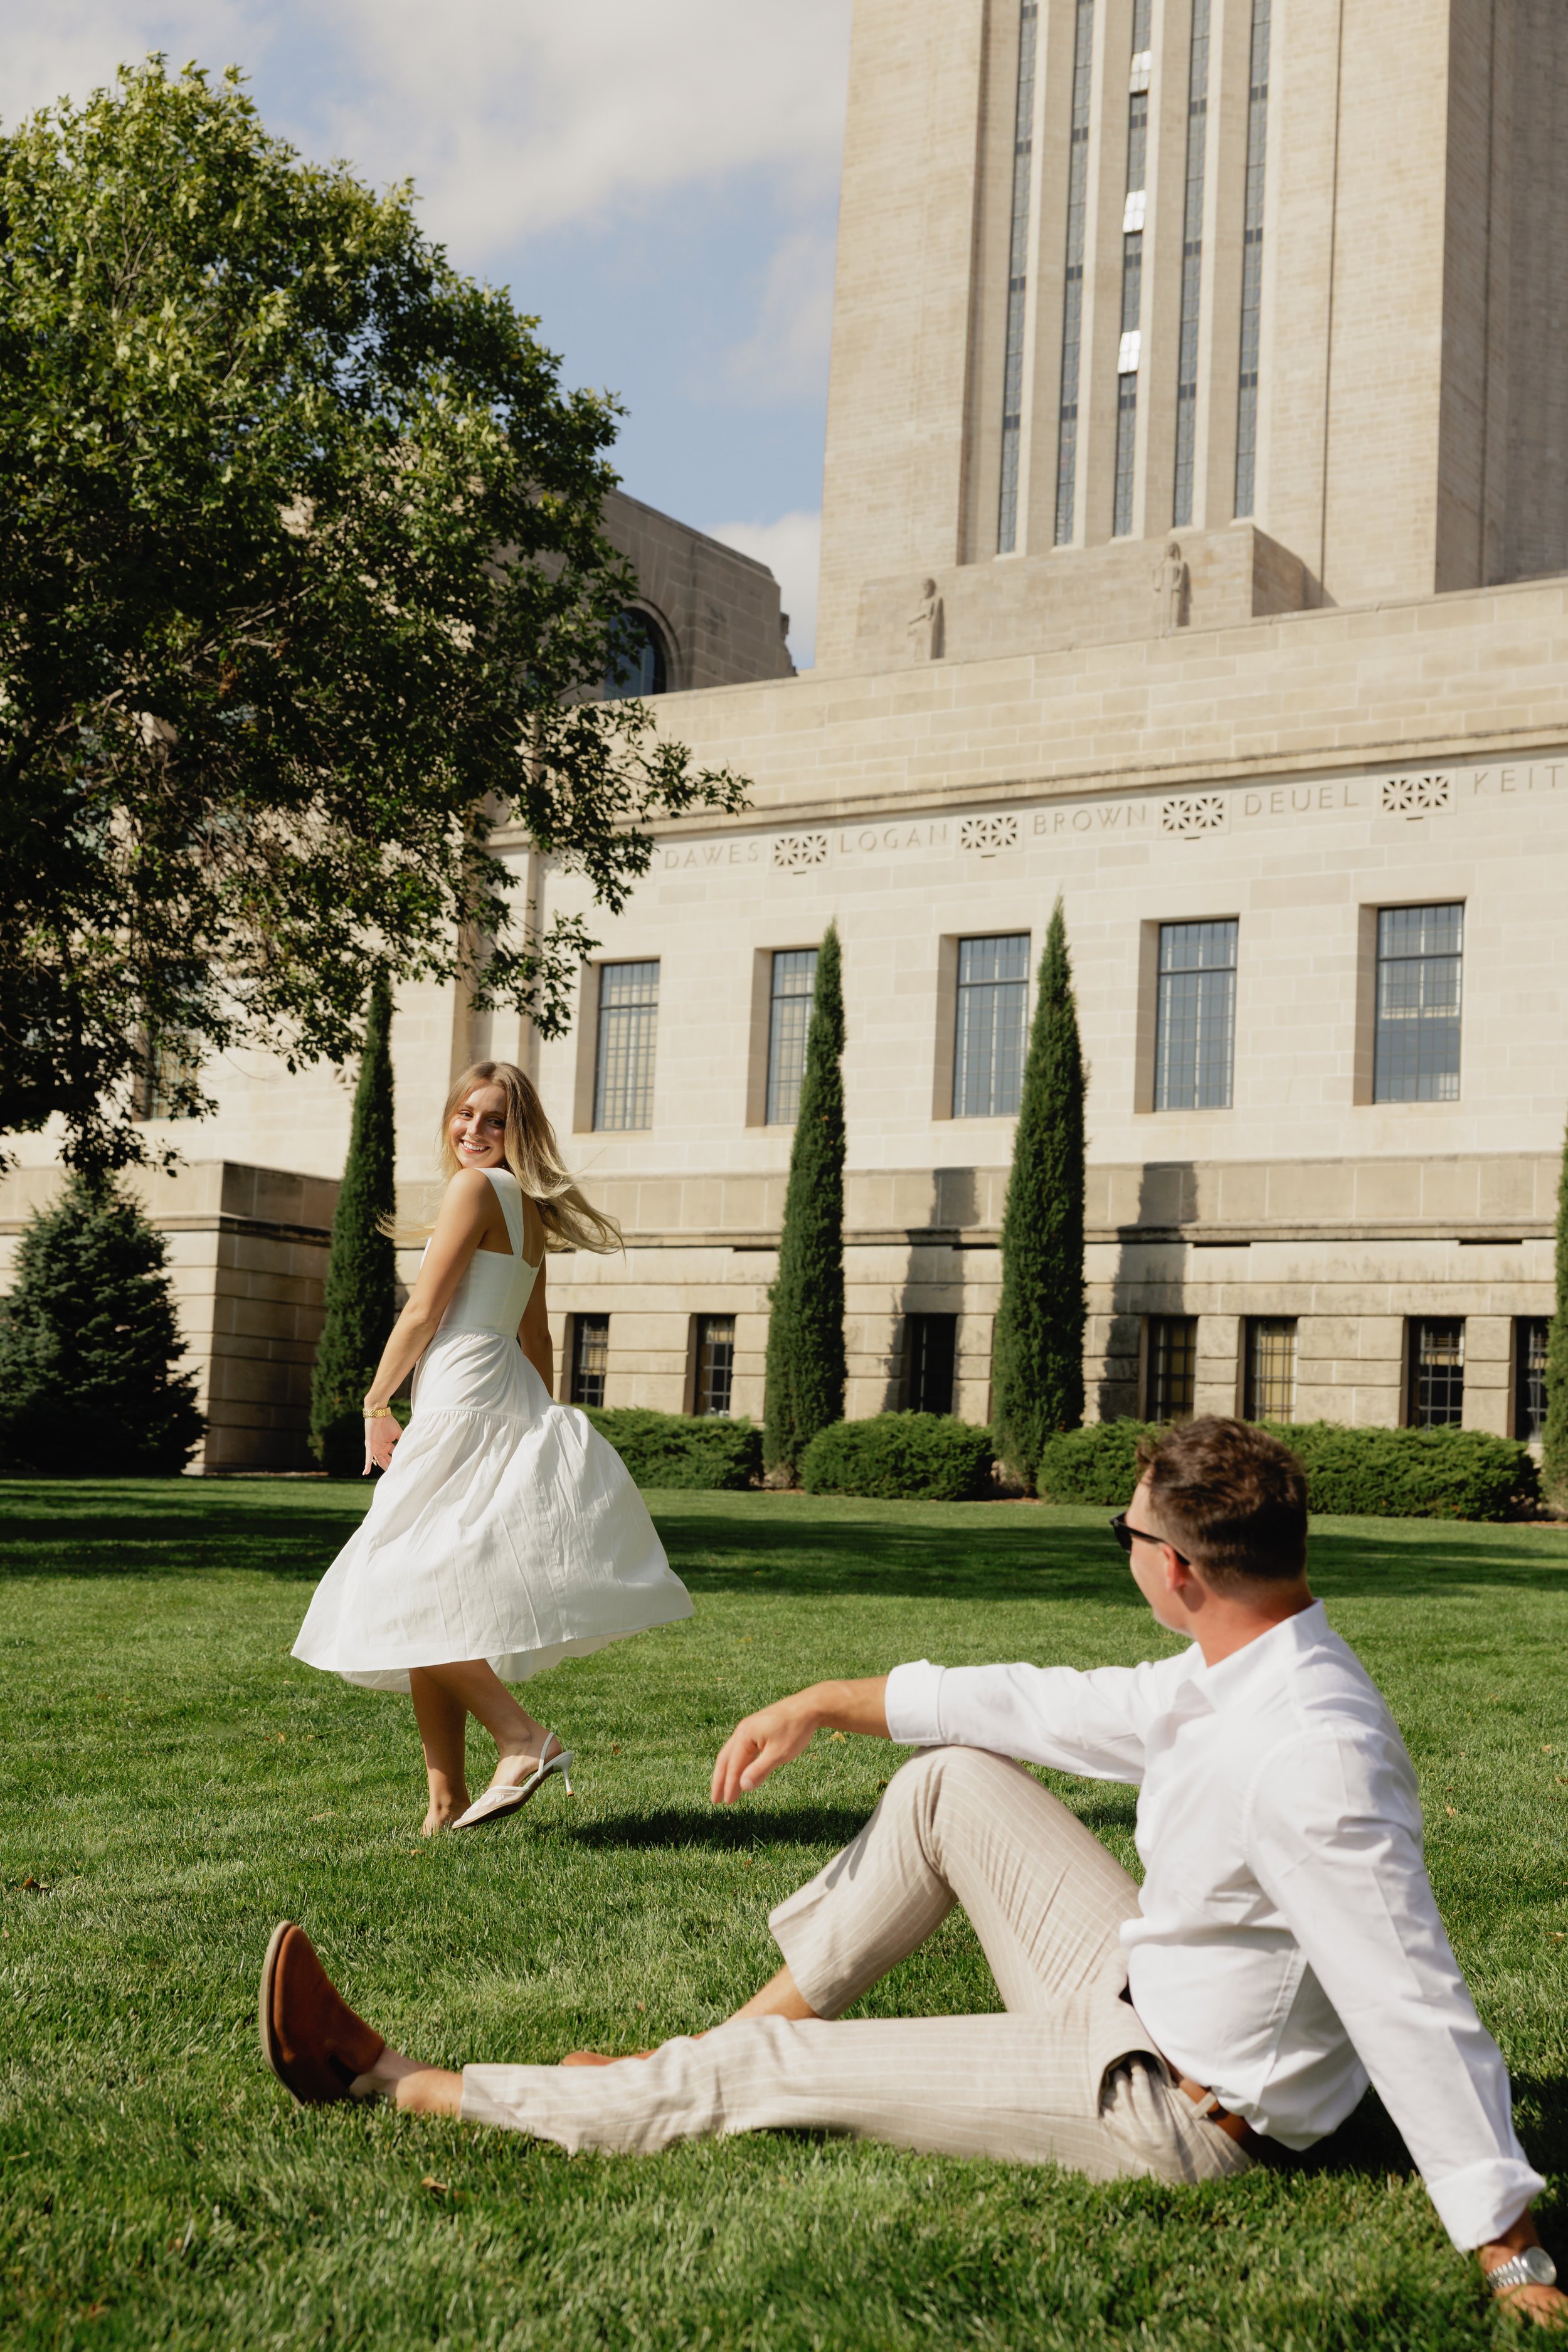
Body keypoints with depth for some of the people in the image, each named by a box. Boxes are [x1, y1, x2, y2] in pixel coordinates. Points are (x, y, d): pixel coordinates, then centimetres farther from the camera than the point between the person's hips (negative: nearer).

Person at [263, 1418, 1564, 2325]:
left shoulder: (1309, 1757, -33)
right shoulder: (1245, 1670, -3)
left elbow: (1412, 2005, -33)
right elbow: (1056, 1705, 7)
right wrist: (825, 1705, 9)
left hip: (1167, 2109, -8)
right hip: (1146, 2002, 9)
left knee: (770, 2070, -5)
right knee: (954, 1777, 8)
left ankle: (392, 2081, 8)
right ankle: (734, 2038, 17)